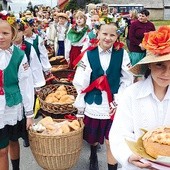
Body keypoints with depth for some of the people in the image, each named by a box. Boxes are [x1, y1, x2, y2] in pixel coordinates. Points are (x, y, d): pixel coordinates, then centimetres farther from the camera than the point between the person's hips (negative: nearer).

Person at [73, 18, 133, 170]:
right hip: (93, 105, 1)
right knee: (93, 137, 20)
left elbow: (127, 80, -1)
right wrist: (80, 106, -5)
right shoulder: (89, 55, -2)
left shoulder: (122, 54, -2)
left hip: (114, 105, -1)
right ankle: (93, 158, 52)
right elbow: (80, 82, -4)